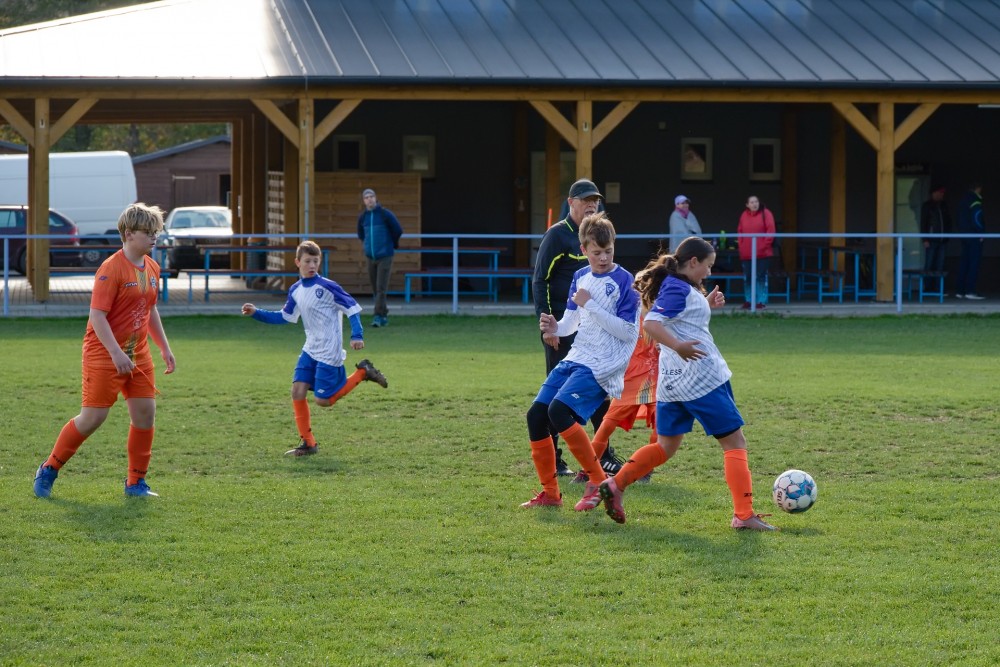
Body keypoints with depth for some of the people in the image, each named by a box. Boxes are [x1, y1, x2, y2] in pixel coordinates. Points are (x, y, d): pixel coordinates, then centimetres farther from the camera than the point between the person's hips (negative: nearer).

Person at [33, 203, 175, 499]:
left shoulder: (152, 268, 9)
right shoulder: (112, 268, -17)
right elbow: (97, 314, -21)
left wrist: (164, 347, 20)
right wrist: (116, 353, -27)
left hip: (138, 355, 7)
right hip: (104, 354, -7)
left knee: (145, 412, 0)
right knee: (92, 417, -7)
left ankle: (136, 482, 12)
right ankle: (49, 470, 10)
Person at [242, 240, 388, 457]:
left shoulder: (327, 287, -14)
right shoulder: (295, 290, 6)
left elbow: (353, 308, -11)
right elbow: (285, 317, 18)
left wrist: (357, 335, -21)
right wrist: (256, 313, 8)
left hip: (329, 353, -6)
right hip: (310, 349, 6)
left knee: (323, 400, -7)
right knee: (298, 390, -5)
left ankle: (363, 373, 12)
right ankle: (307, 443, 5)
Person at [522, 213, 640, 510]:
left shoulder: (624, 281, -9)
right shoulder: (580, 277, 12)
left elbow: (628, 331, -15)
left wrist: (590, 305, -17)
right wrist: (555, 327, -4)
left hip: (603, 365, -8)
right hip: (574, 359, 8)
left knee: (559, 410, -25)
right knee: (536, 414, -1)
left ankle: (598, 481, -12)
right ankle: (549, 493, 11)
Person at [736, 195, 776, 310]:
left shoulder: (765, 214, -1)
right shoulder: (744, 216, 10)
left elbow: (770, 231, -6)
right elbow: (740, 231, 16)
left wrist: (764, 245, -11)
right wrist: (741, 244, 3)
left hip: (762, 253, -4)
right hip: (746, 254, 4)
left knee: (761, 278, -3)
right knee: (747, 278, 5)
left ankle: (762, 301, 2)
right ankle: (748, 301, 14)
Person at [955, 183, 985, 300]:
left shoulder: (963, 201, 16)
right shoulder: (975, 202, -12)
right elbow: (976, 219, -19)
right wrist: (981, 233, -11)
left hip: (964, 234, 9)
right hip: (974, 237, -9)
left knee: (964, 263, 10)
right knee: (974, 263, -8)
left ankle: (960, 290, 10)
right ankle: (970, 291, -13)